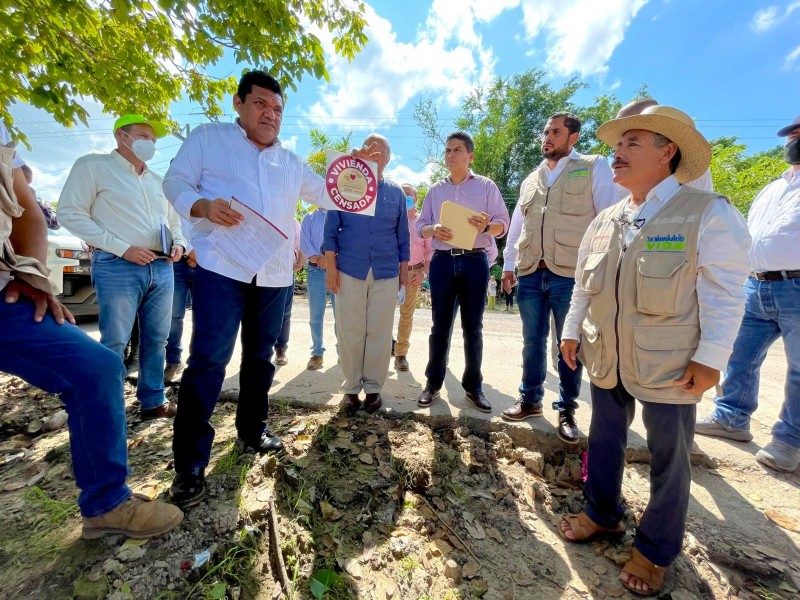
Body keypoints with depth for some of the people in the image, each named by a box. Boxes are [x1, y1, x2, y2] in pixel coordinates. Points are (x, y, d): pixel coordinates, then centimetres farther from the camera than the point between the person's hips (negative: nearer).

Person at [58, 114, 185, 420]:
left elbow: (173, 220, 27)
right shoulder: (93, 166, 2)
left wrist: (178, 243, 5)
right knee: (114, 343, -2)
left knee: (156, 340, 9)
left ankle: (153, 401, 20)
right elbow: (70, 213, -5)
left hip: (162, 268, 6)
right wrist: (122, 248, -14)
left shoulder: (157, 180, 21)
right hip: (118, 268, -6)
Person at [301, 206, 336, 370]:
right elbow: (305, 244, 3)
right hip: (316, 271, 1)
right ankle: (317, 353, 9)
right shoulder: (309, 218, 15)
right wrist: (318, 259, -13)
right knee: (316, 315, 1)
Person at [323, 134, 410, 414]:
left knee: (380, 332, 4)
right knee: (350, 331, 3)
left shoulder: (396, 192, 11)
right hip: (349, 270, -1)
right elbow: (331, 230, 3)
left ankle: (373, 386, 18)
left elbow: (402, 235, 13)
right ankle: (351, 386, 17)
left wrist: (404, 268, 8)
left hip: (386, 272, 2)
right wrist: (331, 267, -4)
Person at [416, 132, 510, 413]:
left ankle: (474, 386, 17)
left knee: (473, 327, 3)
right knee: (440, 326, 4)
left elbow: (503, 224, 3)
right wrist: (434, 229, -11)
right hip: (442, 262, 2)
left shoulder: (486, 186, 8)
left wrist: (486, 226, -19)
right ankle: (433, 383, 17)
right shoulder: (436, 189, 15)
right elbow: (420, 225, 12)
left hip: (475, 262, -1)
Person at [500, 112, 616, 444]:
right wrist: (509, 265, 15)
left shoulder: (595, 168, 6)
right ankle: (530, 399, 27)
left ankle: (566, 410, 21)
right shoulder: (531, 179, 20)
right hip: (530, 275, 4)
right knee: (532, 342, 12)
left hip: (571, 275, -4)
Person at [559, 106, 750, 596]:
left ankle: (656, 550, 33)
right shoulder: (604, 221, 7)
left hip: (669, 366, -4)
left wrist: (710, 358, -14)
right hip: (606, 360, 5)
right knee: (604, 442, 18)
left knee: (669, 458, 12)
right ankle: (603, 514, 41)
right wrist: (572, 332, 9)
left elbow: (723, 294, -11)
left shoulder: (709, 214, -8)